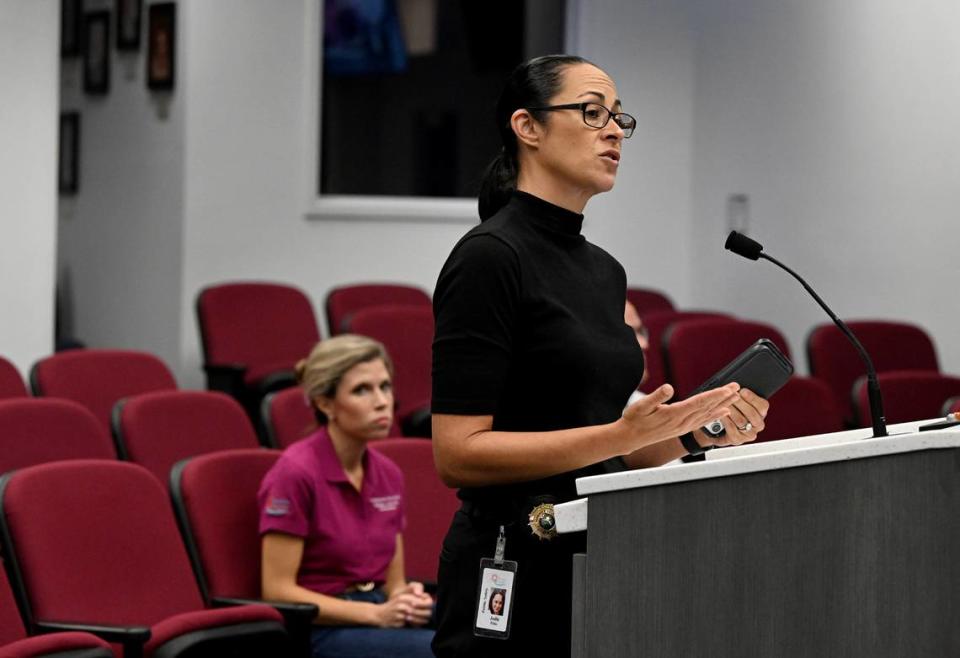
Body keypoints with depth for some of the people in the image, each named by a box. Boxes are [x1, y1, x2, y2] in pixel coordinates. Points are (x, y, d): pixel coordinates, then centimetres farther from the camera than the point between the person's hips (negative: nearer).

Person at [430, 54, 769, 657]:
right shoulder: (489, 257, -11)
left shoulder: (604, 271, 14)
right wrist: (624, 433, -22)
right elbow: (459, 454, -17)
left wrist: (695, 430, 2)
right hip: (516, 569, -8)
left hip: (596, 560, 8)